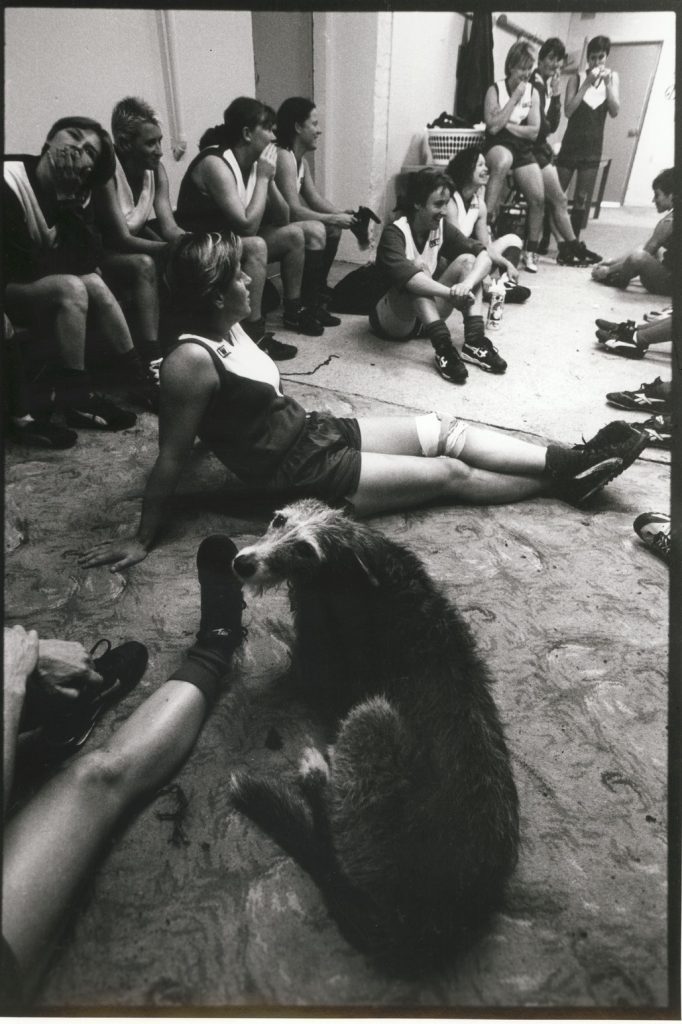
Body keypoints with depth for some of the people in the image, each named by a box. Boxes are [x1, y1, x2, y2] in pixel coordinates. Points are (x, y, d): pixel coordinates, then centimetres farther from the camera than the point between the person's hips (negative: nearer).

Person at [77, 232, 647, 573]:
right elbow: (171, 458, -19)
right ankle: (560, 485, 16)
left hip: (314, 431, 8)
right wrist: (143, 540, -13)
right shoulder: (191, 361, -23)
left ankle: (568, 458, 12)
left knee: (445, 430, 3)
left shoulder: (227, 328, 3)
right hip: (298, 475, -8)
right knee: (450, 474, -4)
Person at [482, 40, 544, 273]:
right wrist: (515, 97, -11)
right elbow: (493, 126, -14)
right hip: (497, 145, -4)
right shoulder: (495, 90, 0)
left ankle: (530, 251, 5)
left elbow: (534, 131, 2)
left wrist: (508, 125, -7)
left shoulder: (533, 93, 9)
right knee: (503, 161, -43)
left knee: (538, 198, -11)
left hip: (523, 149, 4)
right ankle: (486, 219, -38)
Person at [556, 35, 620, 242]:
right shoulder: (577, 78, 1)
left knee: (582, 199, 0)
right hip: (571, 143, -2)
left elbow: (614, 112, -1)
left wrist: (607, 83, -10)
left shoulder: (612, 77, 8)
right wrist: (587, 83, -15)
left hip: (593, 147, 2)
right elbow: (568, 111, -11)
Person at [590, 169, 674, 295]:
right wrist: (614, 260, 15)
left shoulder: (669, 222, -17)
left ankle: (618, 279, 2)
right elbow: (646, 247, 15)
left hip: (670, 283, -10)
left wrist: (608, 270, -6)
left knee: (638, 255, -28)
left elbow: (639, 255, -15)